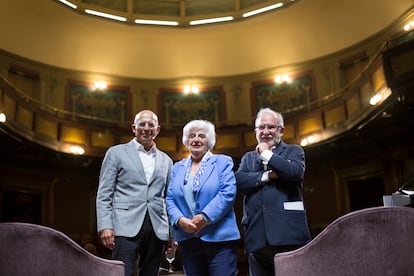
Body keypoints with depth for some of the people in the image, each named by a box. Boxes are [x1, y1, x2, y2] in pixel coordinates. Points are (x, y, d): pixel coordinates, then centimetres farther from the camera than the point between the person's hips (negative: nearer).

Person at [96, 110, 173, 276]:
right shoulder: (116, 153, 7)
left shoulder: (166, 160, 17)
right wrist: (105, 226, -9)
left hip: (157, 230, 4)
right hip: (126, 227, -3)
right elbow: (104, 194, 2)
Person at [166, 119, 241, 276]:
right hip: (187, 240, 4)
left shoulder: (223, 162, 4)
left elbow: (228, 193, -9)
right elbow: (170, 199, 9)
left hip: (219, 238, -4)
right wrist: (180, 220, -10)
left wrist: (205, 217, -17)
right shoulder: (178, 167, 16)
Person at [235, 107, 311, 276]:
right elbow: (238, 181, 3)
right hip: (256, 237, 3)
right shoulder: (248, 157, 21)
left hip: (289, 232, -3)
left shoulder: (293, 151, 13)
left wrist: (266, 154, 0)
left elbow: (296, 171, -10)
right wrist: (267, 176, -9)